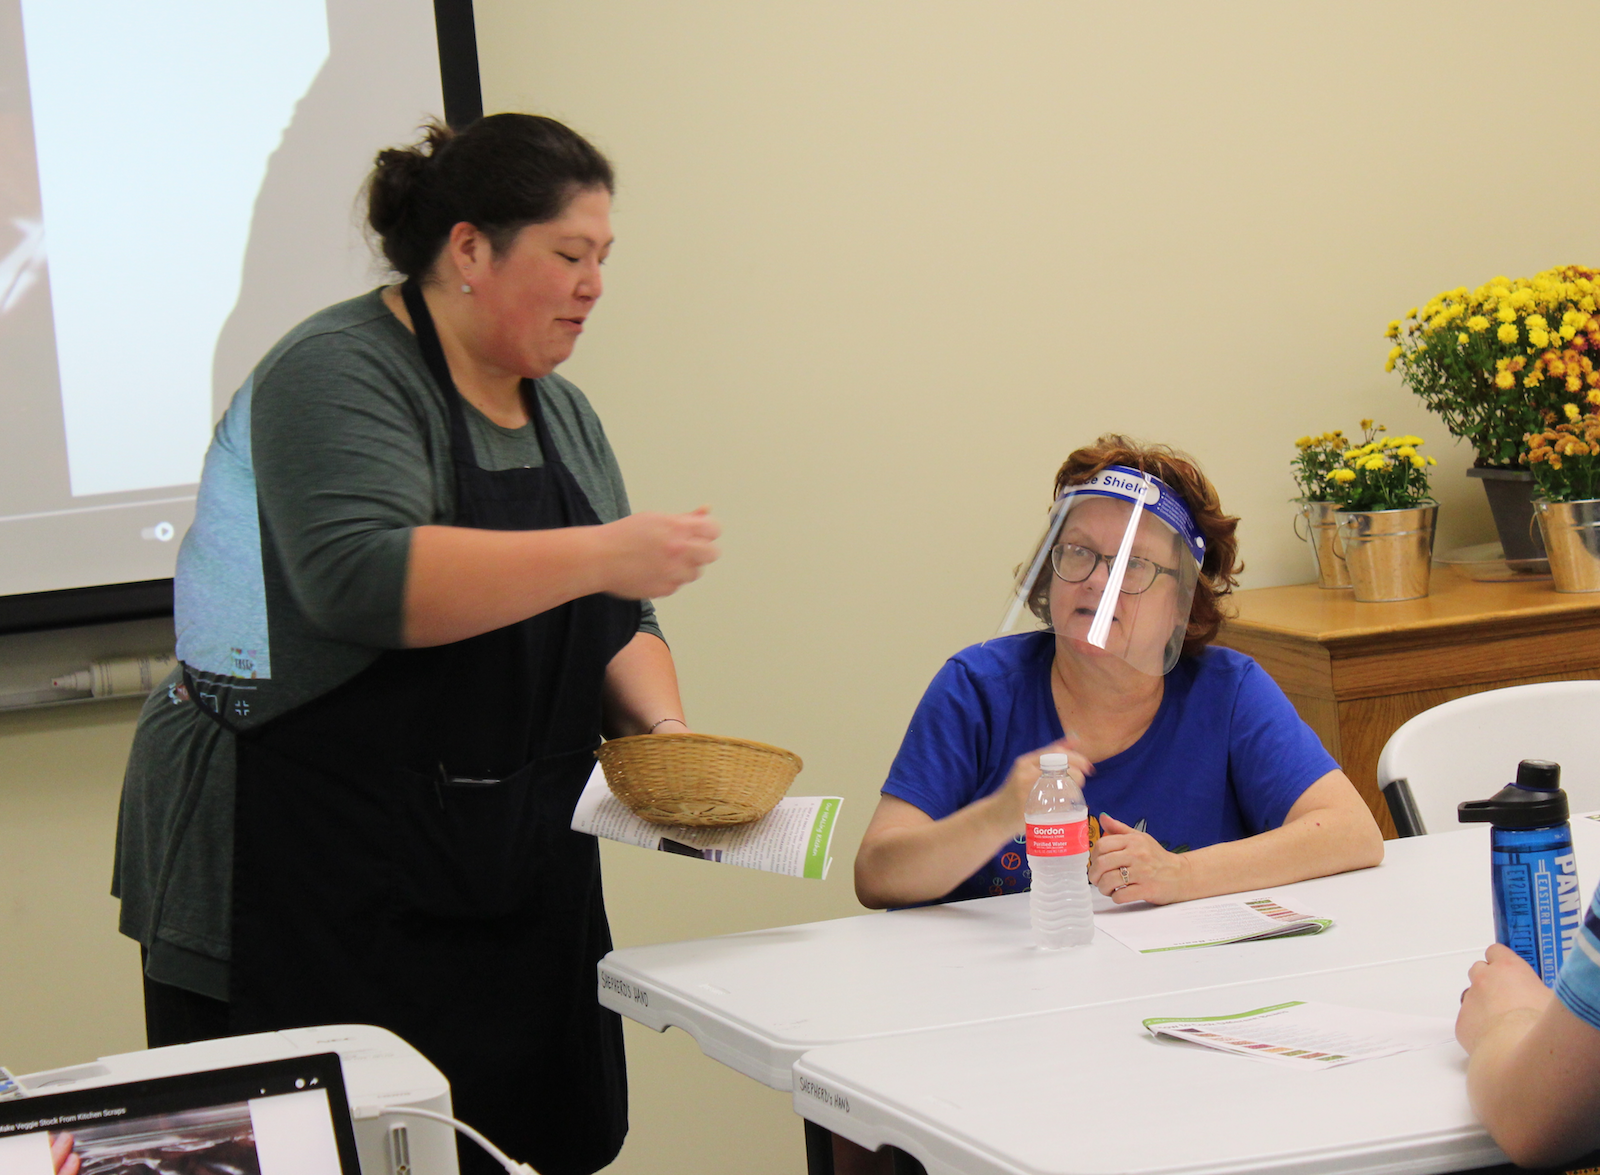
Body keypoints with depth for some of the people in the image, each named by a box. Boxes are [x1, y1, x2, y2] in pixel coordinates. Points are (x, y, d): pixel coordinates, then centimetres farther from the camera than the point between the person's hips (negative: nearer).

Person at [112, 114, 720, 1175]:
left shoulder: (560, 411, 16)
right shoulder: (339, 376, -9)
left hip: (503, 878, 8)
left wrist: (660, 725, 0)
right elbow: (362, 581, -26)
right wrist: (599, 555, -24)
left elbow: (612, 623, 21)